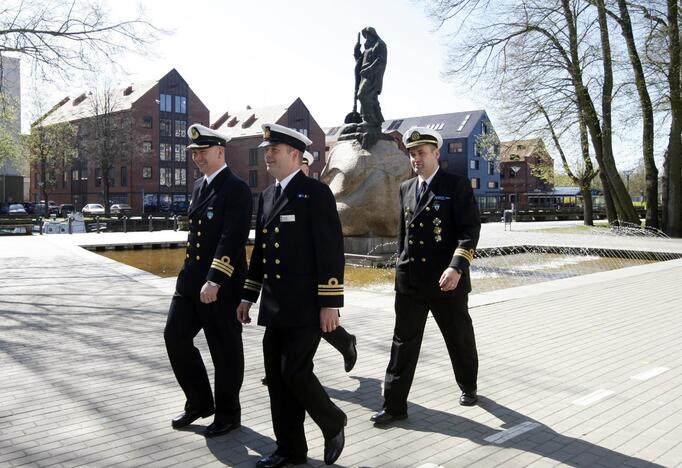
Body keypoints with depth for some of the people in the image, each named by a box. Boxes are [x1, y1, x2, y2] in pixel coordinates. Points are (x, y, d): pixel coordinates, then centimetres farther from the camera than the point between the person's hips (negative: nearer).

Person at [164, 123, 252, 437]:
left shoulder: (236, 189, -13)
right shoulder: (198, 186, 14)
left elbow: (232, 238, -21)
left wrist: (214, 281, -27)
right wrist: (191, 273, 18)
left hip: (222, 284, -8)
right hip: (192, 278, 9)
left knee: (225, 350, 4)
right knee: (175, 336, 9)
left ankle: (227, 414, 22)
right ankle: (199, 402, 27)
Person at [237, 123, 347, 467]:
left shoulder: (316, 193, -8)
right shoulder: (266, 196, 15)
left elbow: (331, 250, -13)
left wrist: (330, 303, -17)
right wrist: (248, 296, 18)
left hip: (306, 306, -7)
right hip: (274, 307, 7)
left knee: (295, 372, -9)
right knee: (276, 377, 9)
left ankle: (333, 424, 18)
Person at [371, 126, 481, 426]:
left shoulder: (457, 186, -5)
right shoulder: (406, 188, 12)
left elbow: (471, 229, -13)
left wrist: (456, 266, -25)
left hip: (446, 281, -4)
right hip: (409, 281, 4)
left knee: (459, 339, 14)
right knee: (403, 343, 3)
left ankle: (468, 386, 39)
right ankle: (394, 405, 9)